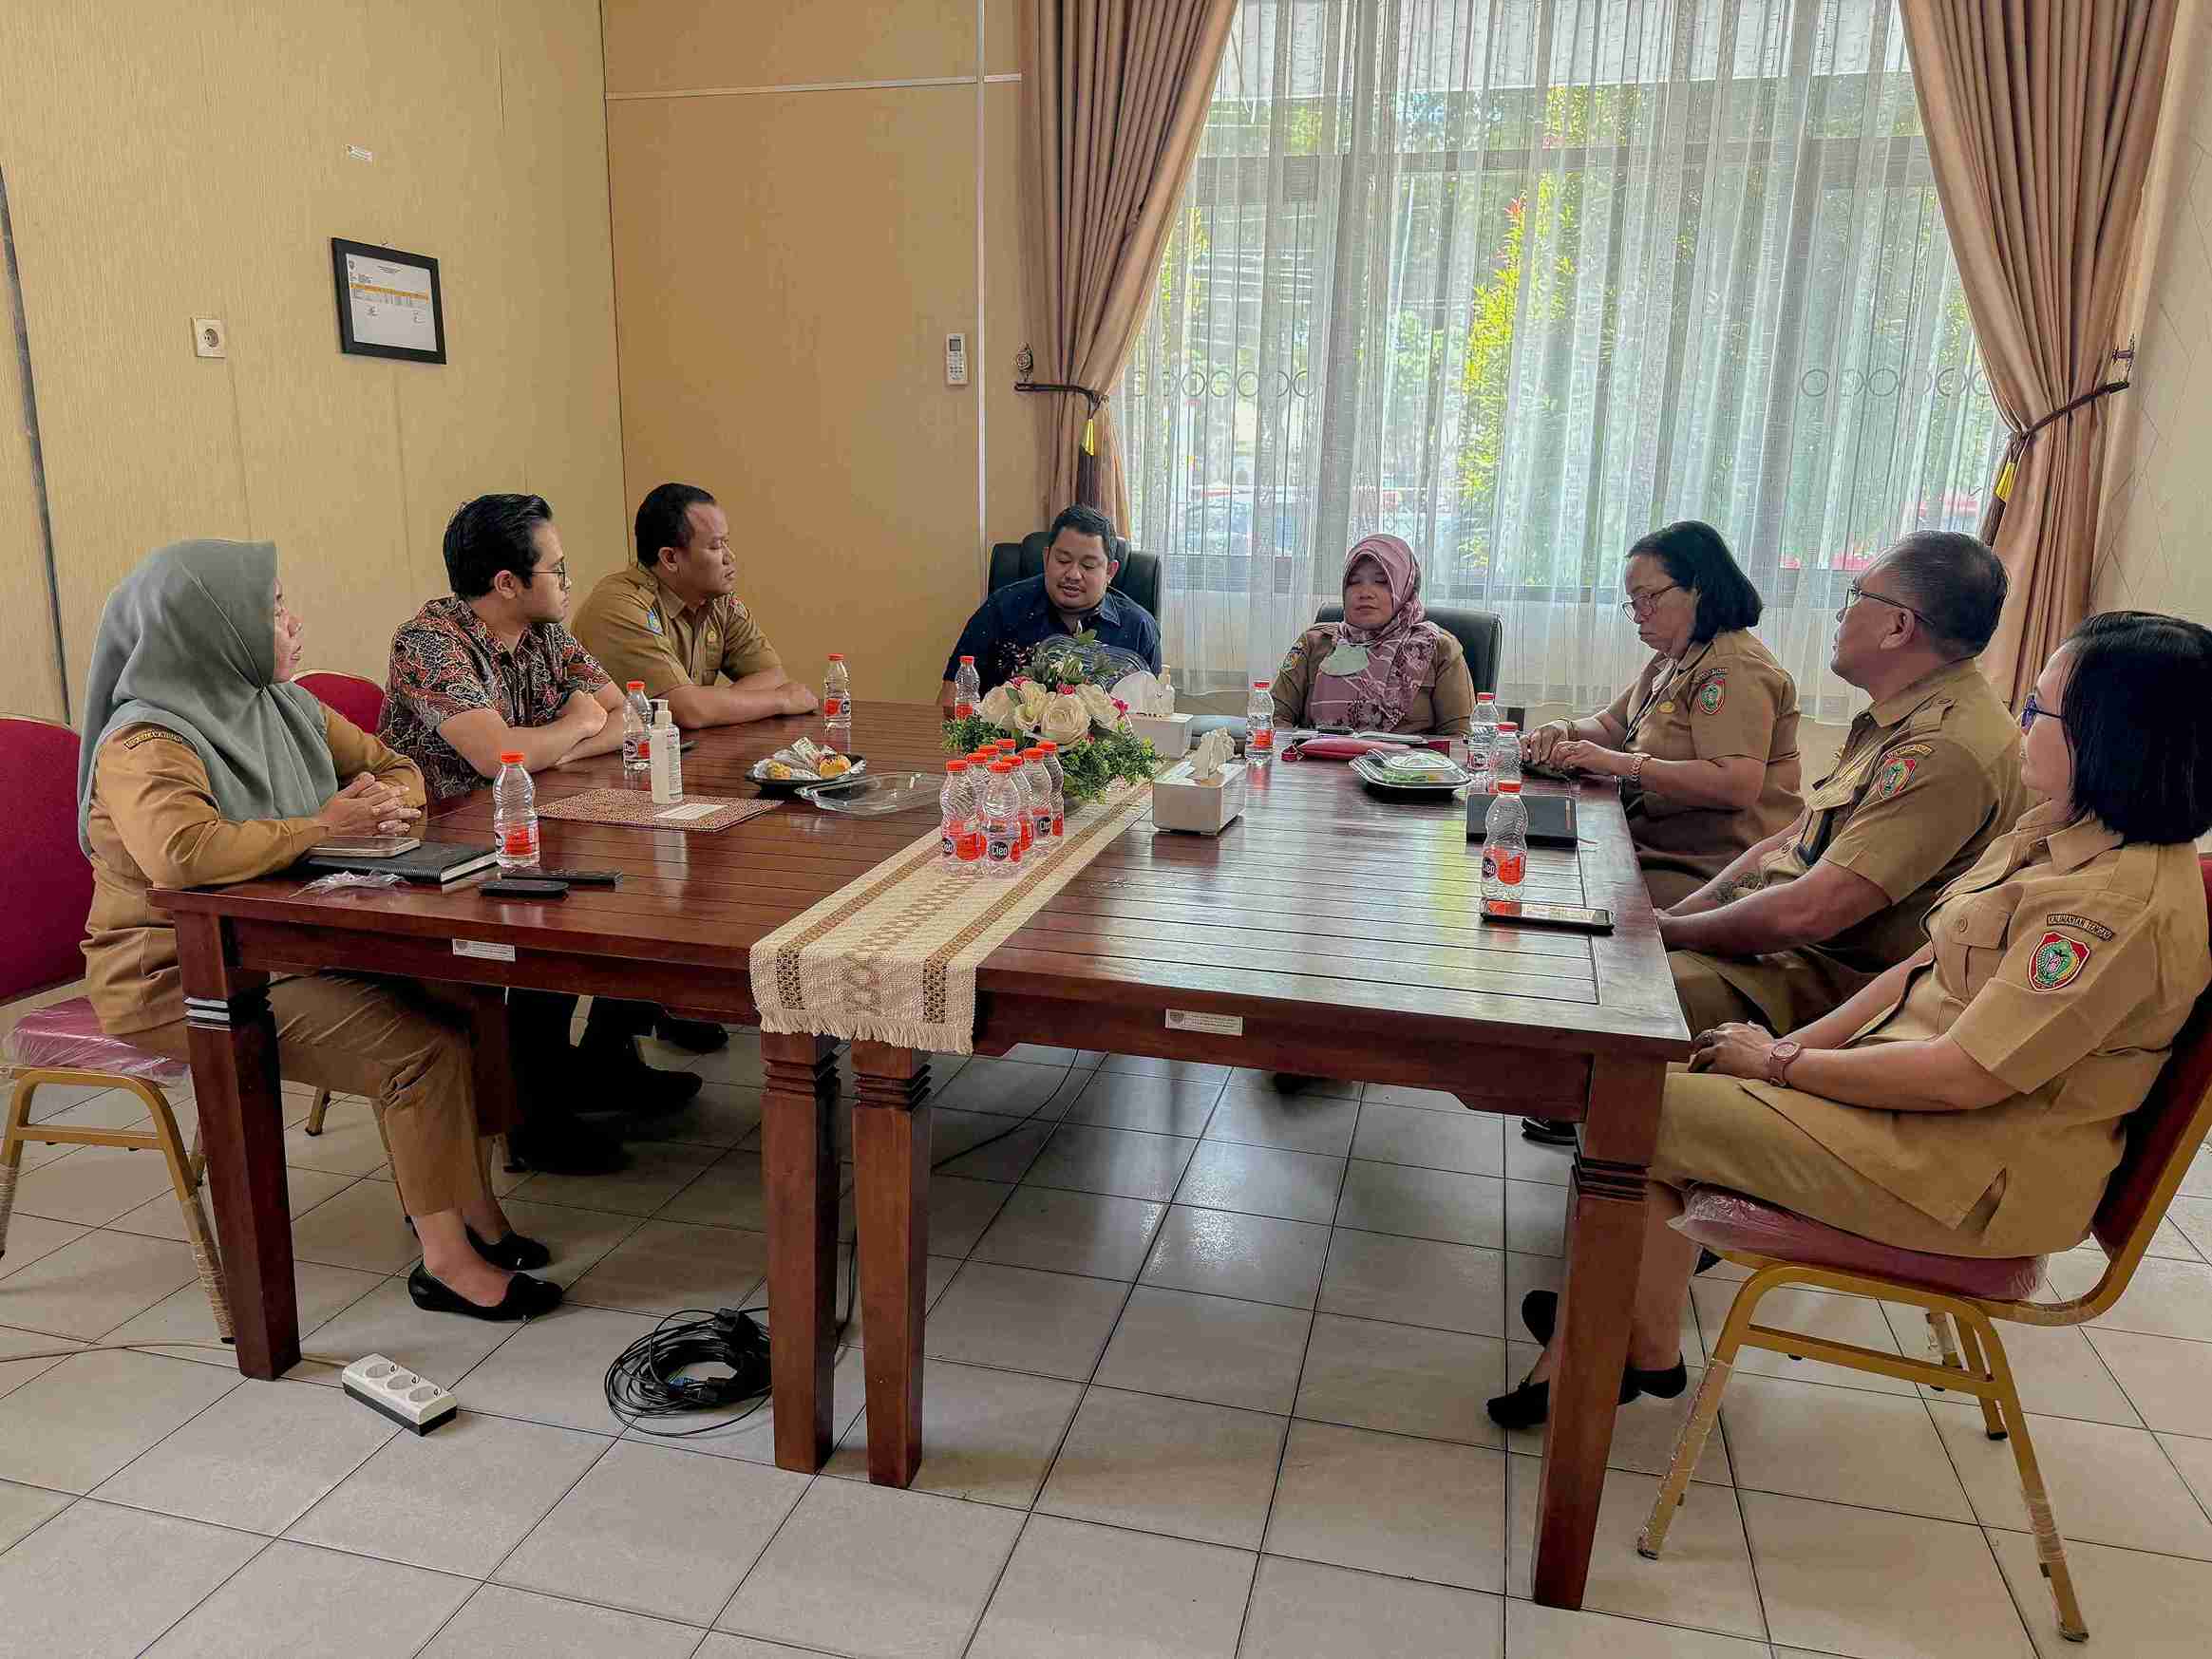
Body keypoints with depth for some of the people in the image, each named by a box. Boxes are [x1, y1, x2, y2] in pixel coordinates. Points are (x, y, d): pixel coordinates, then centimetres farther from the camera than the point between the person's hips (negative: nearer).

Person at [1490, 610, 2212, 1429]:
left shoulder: (2126, 901, -25)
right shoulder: (2059, 833, 6)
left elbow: (1964, 1077, -26)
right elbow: (1925, 966, 8)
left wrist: (1782, 1064, -15)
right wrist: (1795, 1043, -3)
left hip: (1975, 1174, -9)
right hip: (1907, 1081, 9)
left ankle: (1647, 1352, 14)